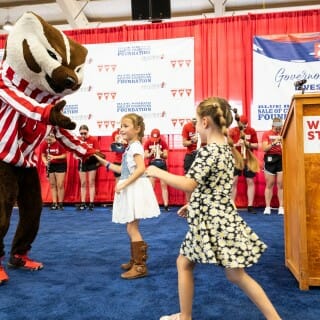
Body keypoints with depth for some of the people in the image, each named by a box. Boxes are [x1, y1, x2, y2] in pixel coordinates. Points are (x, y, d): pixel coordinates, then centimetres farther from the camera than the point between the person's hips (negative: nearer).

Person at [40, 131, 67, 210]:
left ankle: (60, 203, 3)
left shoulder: (60, 143, -19)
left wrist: (54, 157, -27)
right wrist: (45, 161, -20)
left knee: (60, 185, -5)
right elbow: (43, 156, 0)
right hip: (50, 165, 4)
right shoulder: (43, 144, -9)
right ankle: (54, 203, 11)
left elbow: (64, 155, -15)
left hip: (60, 165, -3)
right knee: (52, 185, 6)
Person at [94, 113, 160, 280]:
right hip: (129, 189, 10)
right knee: (131, 228, 16)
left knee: (132, 228, -8)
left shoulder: (135, 146, -12)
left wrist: (124, 184, -24)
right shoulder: (130, 147, 16)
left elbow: (141, 168, -25)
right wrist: (103, 162, 20)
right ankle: (134, 261, 27)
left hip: (134, 189, -10)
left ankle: (140, 266, -2)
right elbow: (124, 170, 18)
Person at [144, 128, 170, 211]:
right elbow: (145, 156, -7)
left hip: (162, 164, 0)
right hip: (152, 165, 0)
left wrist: (161, 154, -27)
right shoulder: (147, 143, -6)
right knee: (151, 185, 1)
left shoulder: (163, 142, -7)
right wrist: (151, 153, -25)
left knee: (164, 185, 1)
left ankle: (166, 205, 3)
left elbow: (166, 156, -6)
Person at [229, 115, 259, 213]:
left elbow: (256, 146, 3)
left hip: (248, 159, 2)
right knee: (233, 181, -4)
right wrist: (236, 144, -20)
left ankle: (250, 206, 10)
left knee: (250, 181, 3)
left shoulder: (252, 131, 1)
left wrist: (248, 144, -15)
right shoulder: (232, 131, -3)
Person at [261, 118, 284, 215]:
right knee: (269, 185, 3)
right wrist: (274, 142, -16)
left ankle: (281, 207, 4)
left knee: (281, 185, 0)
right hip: (270, 160, -2)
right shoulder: (266, 134, 4)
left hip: (282, 159, 2)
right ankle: (267, 207, 7)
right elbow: (264, 148, -5)